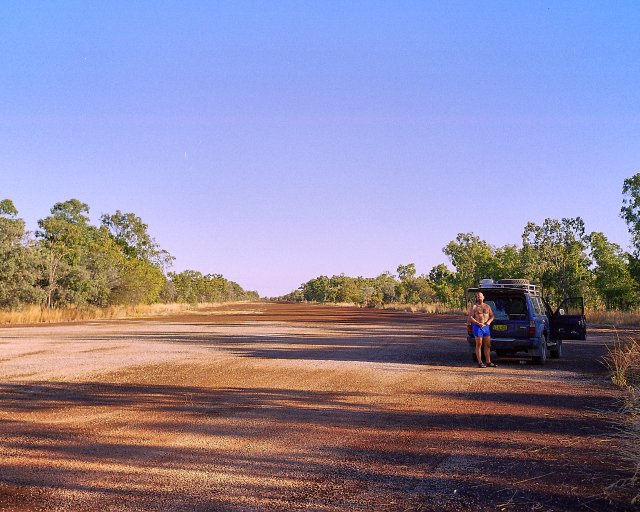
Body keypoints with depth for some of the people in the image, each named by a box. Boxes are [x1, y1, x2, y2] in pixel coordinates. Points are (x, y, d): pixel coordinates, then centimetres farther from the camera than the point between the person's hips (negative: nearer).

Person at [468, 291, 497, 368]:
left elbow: (492, 316, 15)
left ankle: (488, 362, 13)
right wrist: (478, 323, -17)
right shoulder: (474, 307, -1)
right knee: (479, 345, -2)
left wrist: (489, 321, -6)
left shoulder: (487, 306, 14)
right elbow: (470, 318, -8)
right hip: (478, 327, -5)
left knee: (487, 345, 7)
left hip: (486, 327, 5)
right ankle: (480, 362, 2)